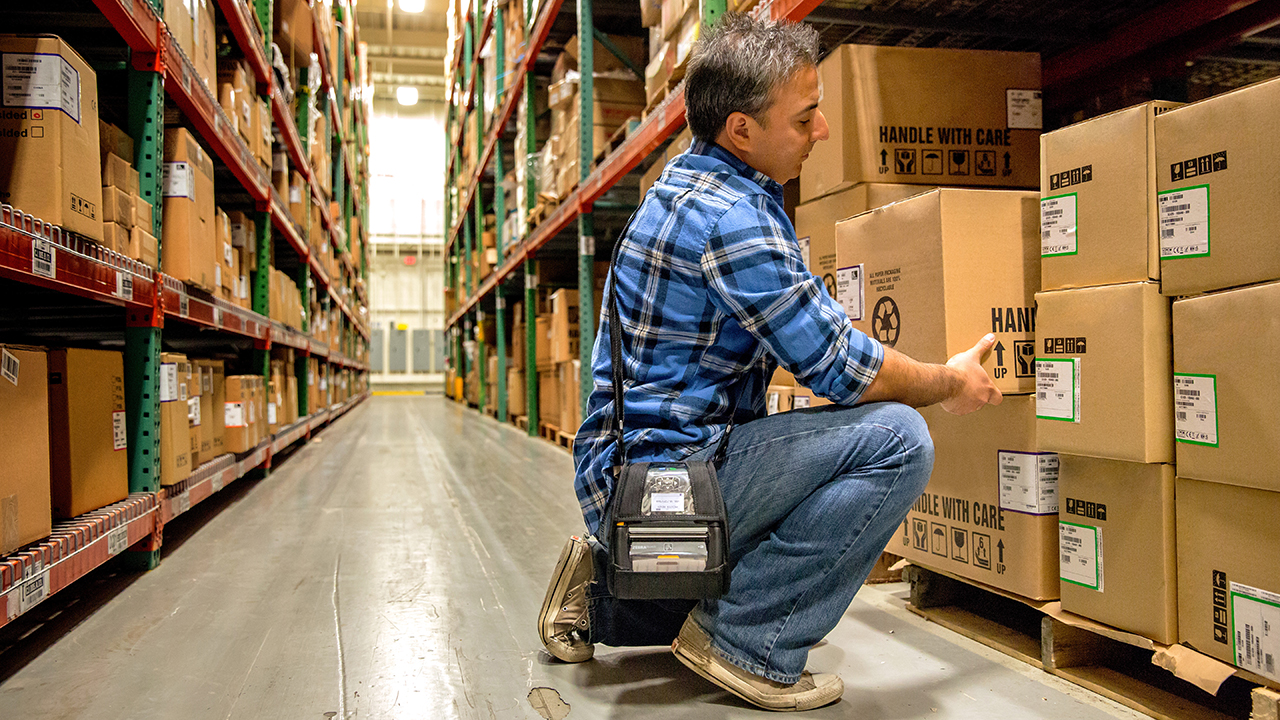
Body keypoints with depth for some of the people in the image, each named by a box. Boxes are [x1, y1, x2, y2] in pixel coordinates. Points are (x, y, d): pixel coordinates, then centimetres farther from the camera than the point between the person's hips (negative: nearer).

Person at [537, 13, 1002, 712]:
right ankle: (748, 642, -10)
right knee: (896, 439, -19)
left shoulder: (688, 179, 12)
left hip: (623, 470, 10)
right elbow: (840, 368, -16)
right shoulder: (732, 216, -21)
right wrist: (949, 382, 3)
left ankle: (605, 592, 22)